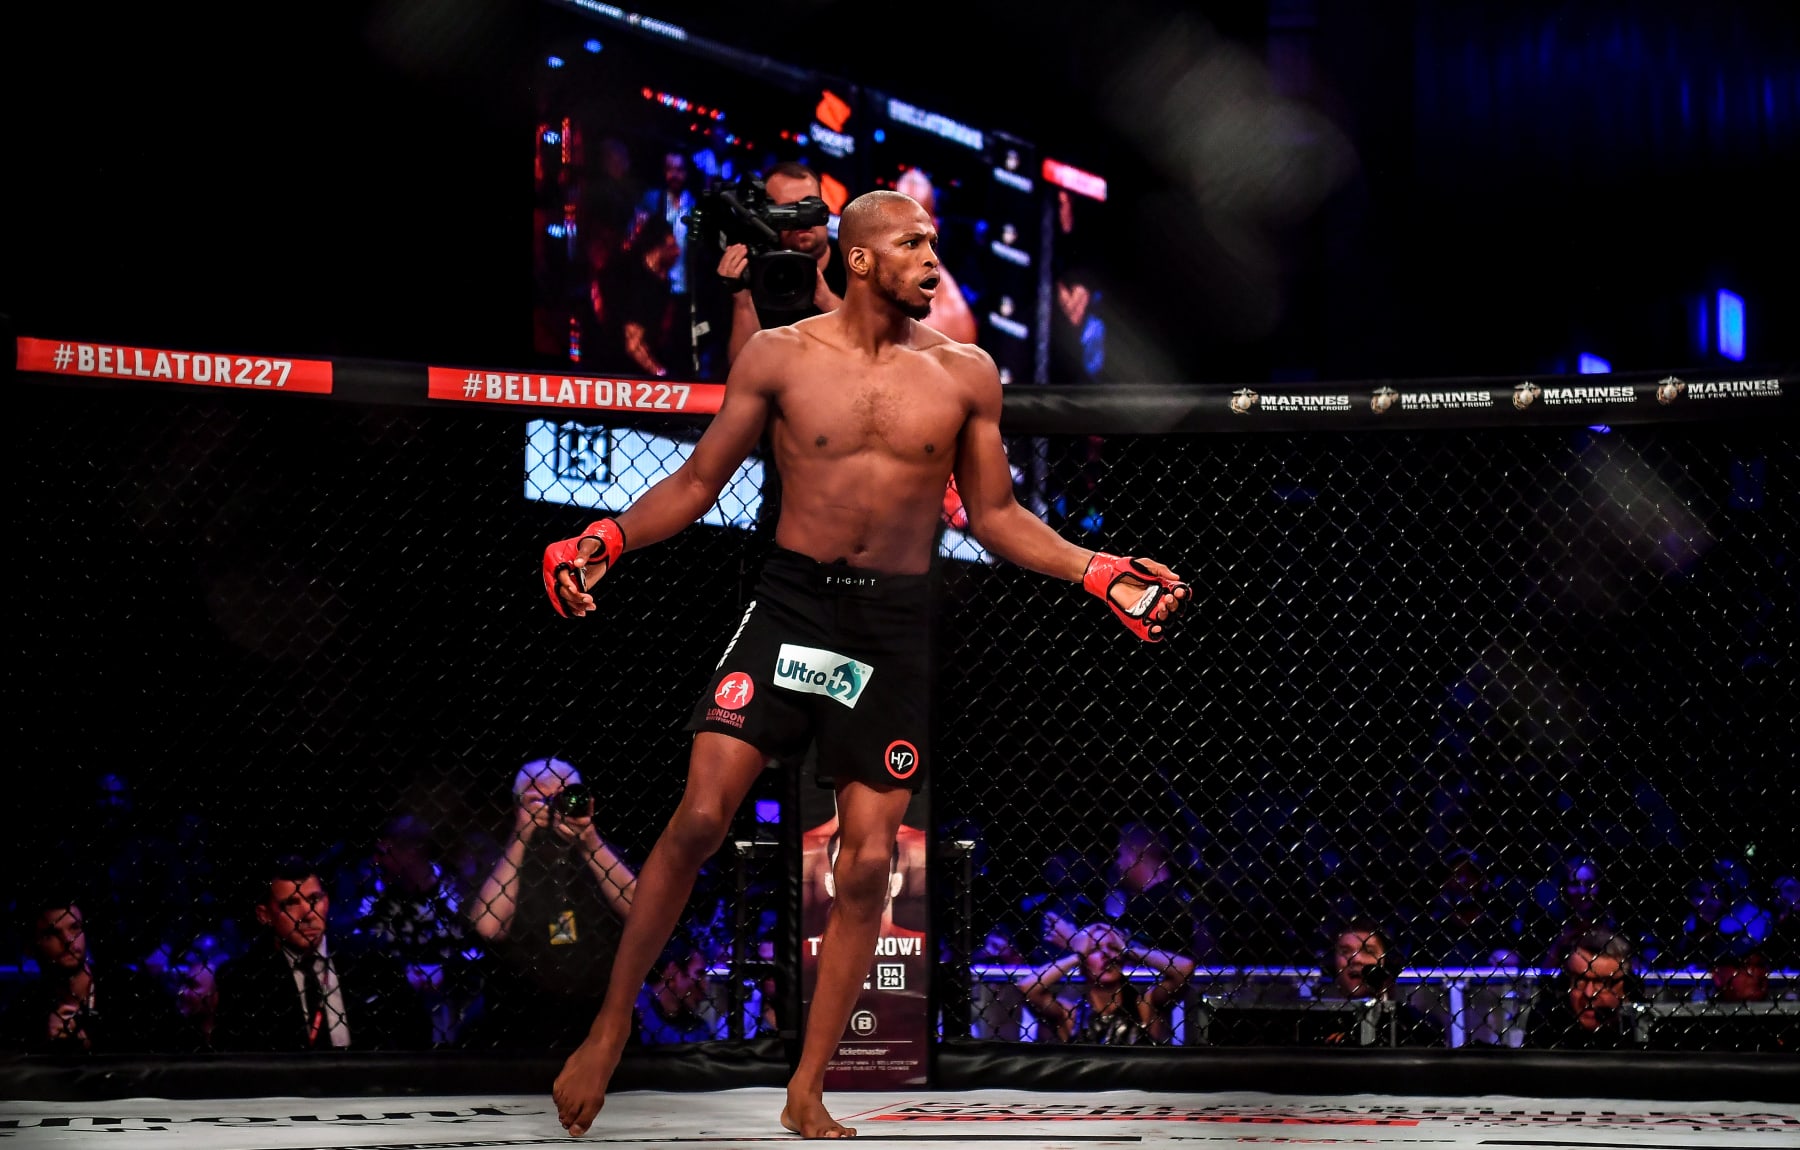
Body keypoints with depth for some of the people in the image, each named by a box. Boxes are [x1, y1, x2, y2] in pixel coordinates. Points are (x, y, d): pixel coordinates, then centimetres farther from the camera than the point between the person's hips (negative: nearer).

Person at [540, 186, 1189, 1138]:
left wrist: (1099, 571, -2)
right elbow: (699, 481, 4)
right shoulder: (778, 356, 0)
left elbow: (994, 515, 11)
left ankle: (806, 1096, 13)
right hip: (790, 602, -2)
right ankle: (610, 1029, 5)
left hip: (894, 628, 2)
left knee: (867, 864, 1)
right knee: (700, 817, -14)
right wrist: (610, 538, -12)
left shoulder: (965, 373, 5)